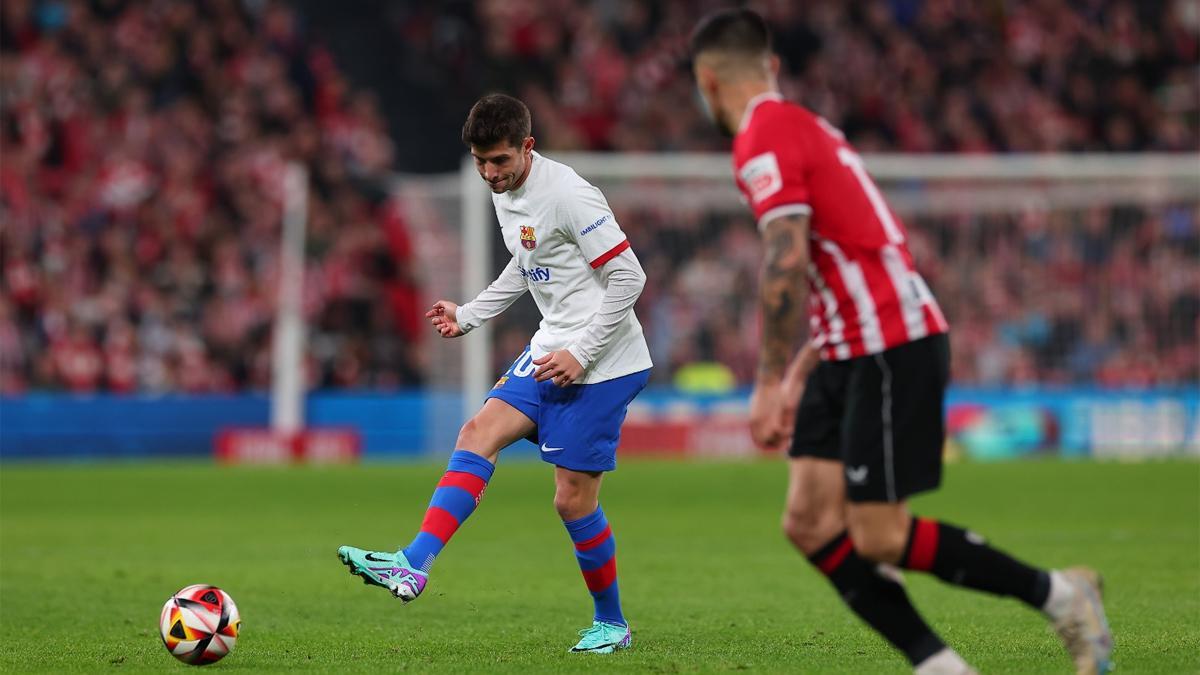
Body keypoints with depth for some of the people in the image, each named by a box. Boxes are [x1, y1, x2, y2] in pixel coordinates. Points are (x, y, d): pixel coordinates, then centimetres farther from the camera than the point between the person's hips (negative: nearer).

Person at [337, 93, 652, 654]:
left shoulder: (568, 196, -19)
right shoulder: (504, 194, 8)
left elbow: (628, 276, -18)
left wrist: (581, 354, -19)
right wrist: (468, 316, 18)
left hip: (602, 364, -8)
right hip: (551, 352, 8)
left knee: (573, 499, -5)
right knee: (479, 431, -10)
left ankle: (611, 623, 14)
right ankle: (414, 564, -19)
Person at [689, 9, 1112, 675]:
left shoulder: (763, 140, -12)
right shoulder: (803, 127, 19)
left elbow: (786, 267, -22)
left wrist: (771, 384, -18)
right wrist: (802, 369, 28)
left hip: (891, 350, -10)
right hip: (853, 352, 10)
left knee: (880, 539, -9)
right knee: (810, 522, 2)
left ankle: (1056, 594, 3)